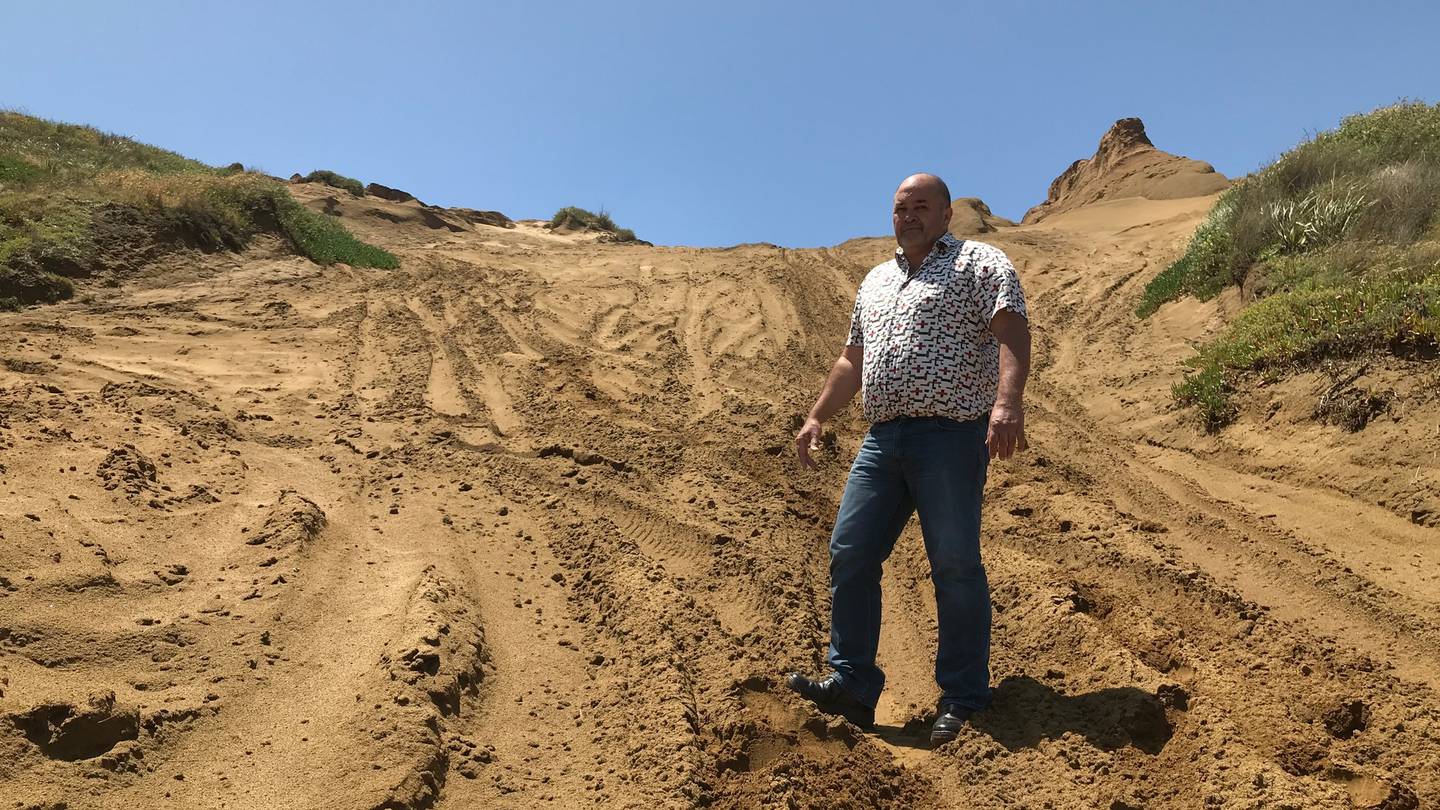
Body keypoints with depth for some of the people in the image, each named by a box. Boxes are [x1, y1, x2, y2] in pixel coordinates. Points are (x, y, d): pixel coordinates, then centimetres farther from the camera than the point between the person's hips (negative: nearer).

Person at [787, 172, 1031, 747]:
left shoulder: (979, 262, 4)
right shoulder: (875, 282, 25)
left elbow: (1012, 331, -11)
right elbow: (851, 361, 29)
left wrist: (1008, 401, -28)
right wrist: (817, 417, 21)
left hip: (951, 436, -6)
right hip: (883, 439, 7)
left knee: (955, 567, -3)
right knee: (849, 554, 2)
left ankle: (964, 700, 10)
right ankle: (852, 686, 12)